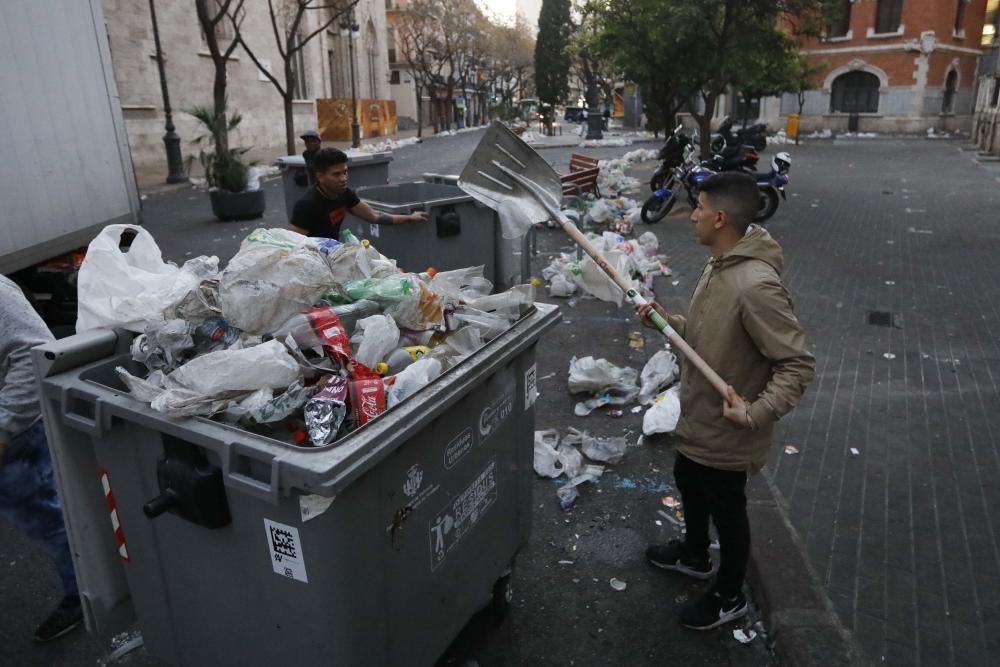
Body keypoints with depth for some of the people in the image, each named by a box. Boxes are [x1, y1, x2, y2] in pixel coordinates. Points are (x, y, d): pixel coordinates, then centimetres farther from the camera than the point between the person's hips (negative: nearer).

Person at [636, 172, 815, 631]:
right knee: (688, 484, 29)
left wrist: (756, 414, -35)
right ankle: (694, 555, 57)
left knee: (727, 513, 14)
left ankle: (729, 597, 40)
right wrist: (668, 322, -1)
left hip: (725, 432, -9)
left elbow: (798, 364, -27)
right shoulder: (719, 266, -1)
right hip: (698, 417, 9)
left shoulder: (757, 286, -32)